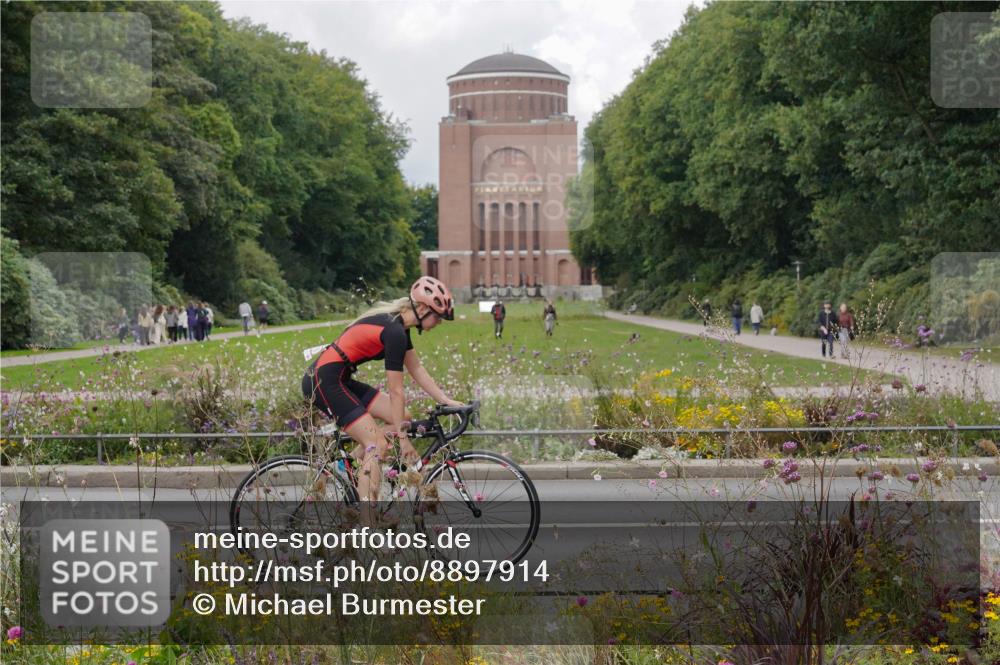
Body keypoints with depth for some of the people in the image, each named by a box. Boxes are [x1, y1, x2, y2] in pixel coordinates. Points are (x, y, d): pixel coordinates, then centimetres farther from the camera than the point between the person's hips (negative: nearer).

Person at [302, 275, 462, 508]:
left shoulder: (396, 323, 10)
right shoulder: (394, 332, -19)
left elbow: (417, 371, 16)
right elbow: (396, 392, -16)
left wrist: (447, 401, 10)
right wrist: (403, 439, -10)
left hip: (339, 379, 10)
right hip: (324, 380, -10)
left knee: (402, 417, 8)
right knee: (378, 445, -13)